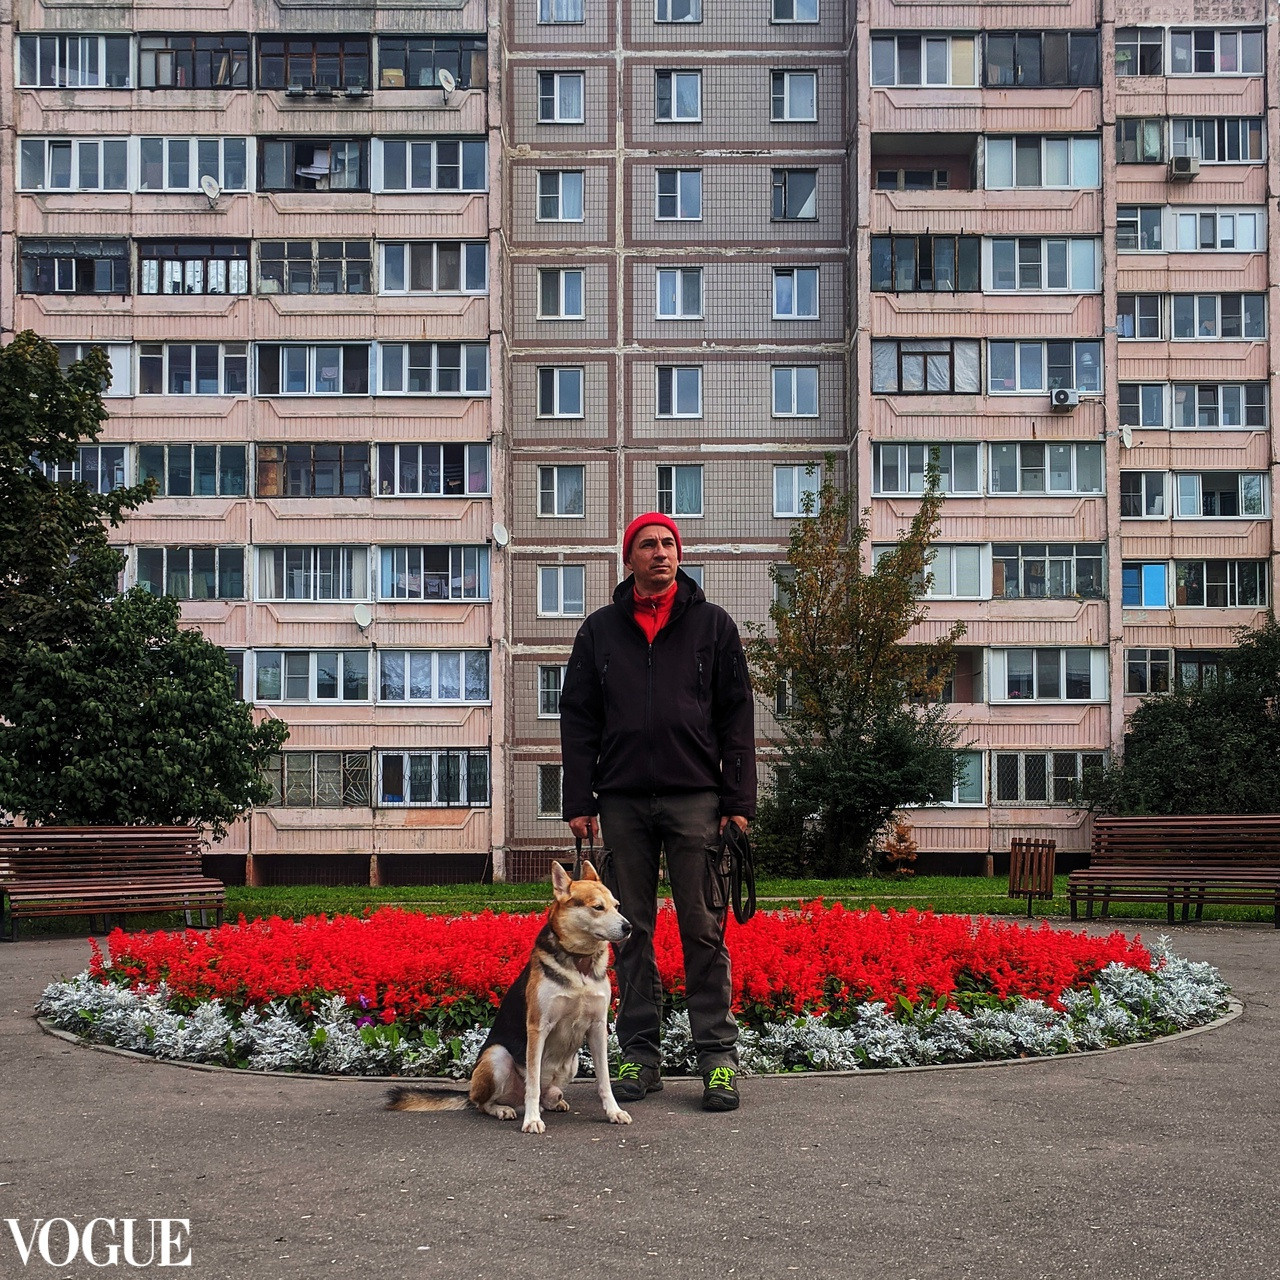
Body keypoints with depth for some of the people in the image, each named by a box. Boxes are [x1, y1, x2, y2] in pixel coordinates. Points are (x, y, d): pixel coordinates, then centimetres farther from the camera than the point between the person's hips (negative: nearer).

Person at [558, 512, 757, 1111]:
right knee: (632, 931, 5)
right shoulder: (600, 630, 12)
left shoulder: (712, 624, 8)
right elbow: (578, 720, 10)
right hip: (623, 801, 2)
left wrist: (739, 801, -2)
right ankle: (640, 1055, 12)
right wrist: (578, 803, 1)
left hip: (695, 798, -2)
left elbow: (736, 717, 5)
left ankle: (718, 1057, 3)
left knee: (703, 930, -2)